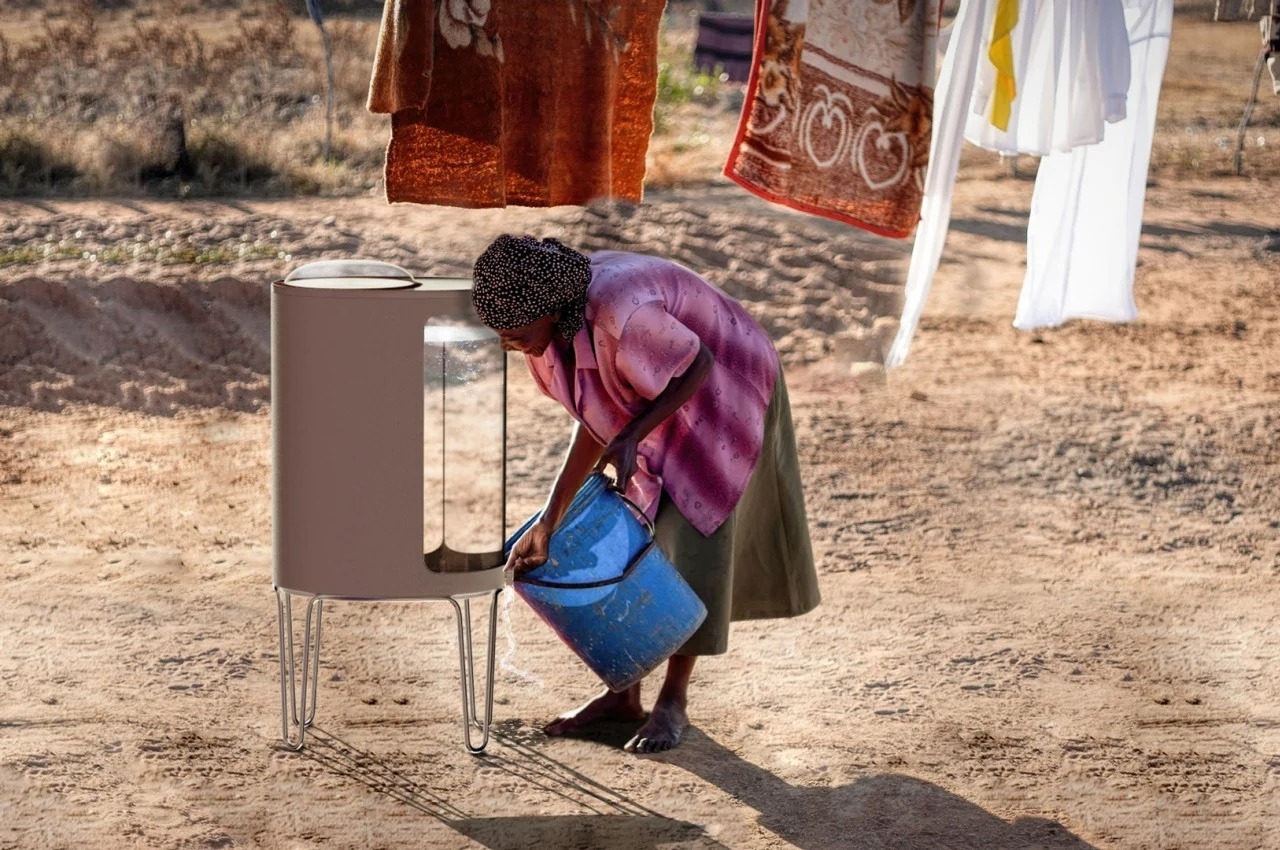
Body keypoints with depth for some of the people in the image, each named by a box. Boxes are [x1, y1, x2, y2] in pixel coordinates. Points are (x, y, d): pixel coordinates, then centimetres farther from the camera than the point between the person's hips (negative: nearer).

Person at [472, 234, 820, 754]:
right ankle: (623, 692, 14)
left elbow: (700, 366, -25)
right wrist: (548, 521, -9)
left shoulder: (618, 315, -41)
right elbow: (595, 420, -7)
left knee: (694, 540, -7)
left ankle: (674, 701, 5)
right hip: (654, 407, 7)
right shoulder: (546, 320, -16)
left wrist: (632, 437, -32)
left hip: (720, 395, -7)